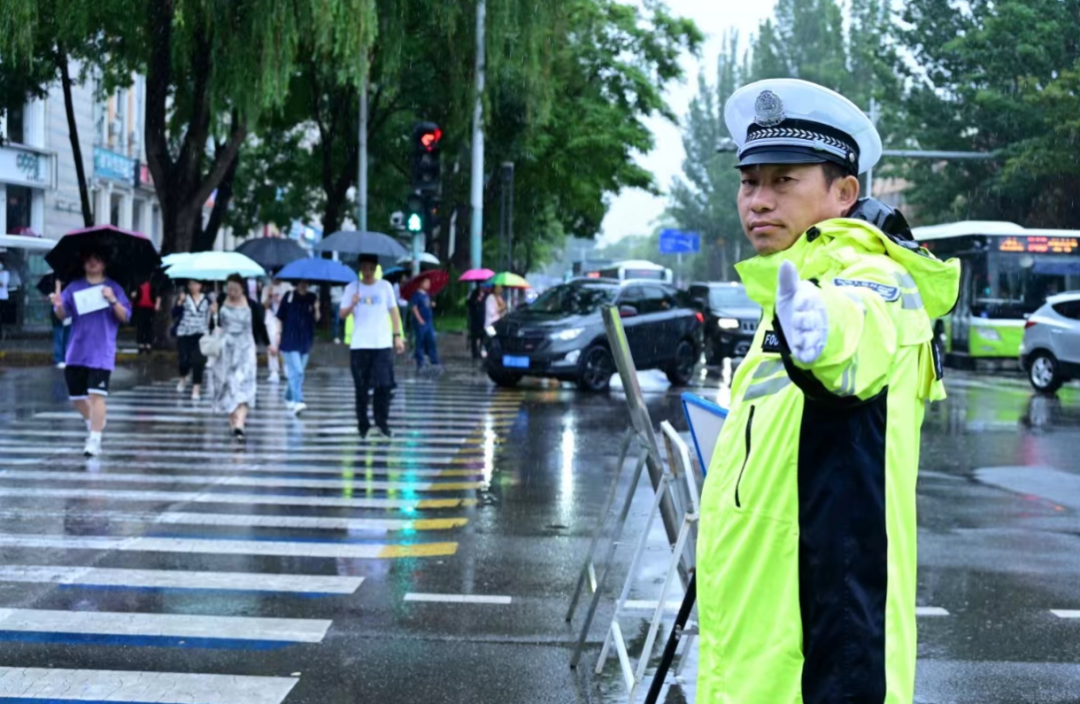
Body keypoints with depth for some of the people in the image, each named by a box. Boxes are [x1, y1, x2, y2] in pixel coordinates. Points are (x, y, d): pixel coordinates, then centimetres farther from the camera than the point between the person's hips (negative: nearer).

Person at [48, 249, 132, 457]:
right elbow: (63, 315, 3)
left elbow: (125, 317, -3)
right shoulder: (74, 288, 9)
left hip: (101, 352, -4)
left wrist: (113, 300, -21)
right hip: (76, 352, 4)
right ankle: (95, 423, 36)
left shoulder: (113, 288, 3)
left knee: (96, 394, -14)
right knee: (76, 396, 10)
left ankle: (95, 440, -14)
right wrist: (58, 305, -20)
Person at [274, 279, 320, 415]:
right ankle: (298, 402, -19)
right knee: (296, 371, -14)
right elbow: (280, 319, 0)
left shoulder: (312, 298, 6)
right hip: (290, 341, -4)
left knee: (297, 372, 13)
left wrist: (316, 309, -15)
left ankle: (289, 398, 30)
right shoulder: (289, 297, -4)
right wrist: (277, 339, -3)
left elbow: (316, 319, 7)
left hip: (305, 341, 4)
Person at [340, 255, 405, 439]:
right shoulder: (352, 288, 6)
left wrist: (397, 336, 3)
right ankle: (363, 426, 9)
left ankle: (382, 425, -2)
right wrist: (352, 305, -18)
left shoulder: (385, 287, 8)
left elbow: (394, 311, 11)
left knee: (383, 385, -8)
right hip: (359, 345, 0)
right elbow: (343, 314, 3)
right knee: (361, 388, 2)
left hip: (383, 343, 0)